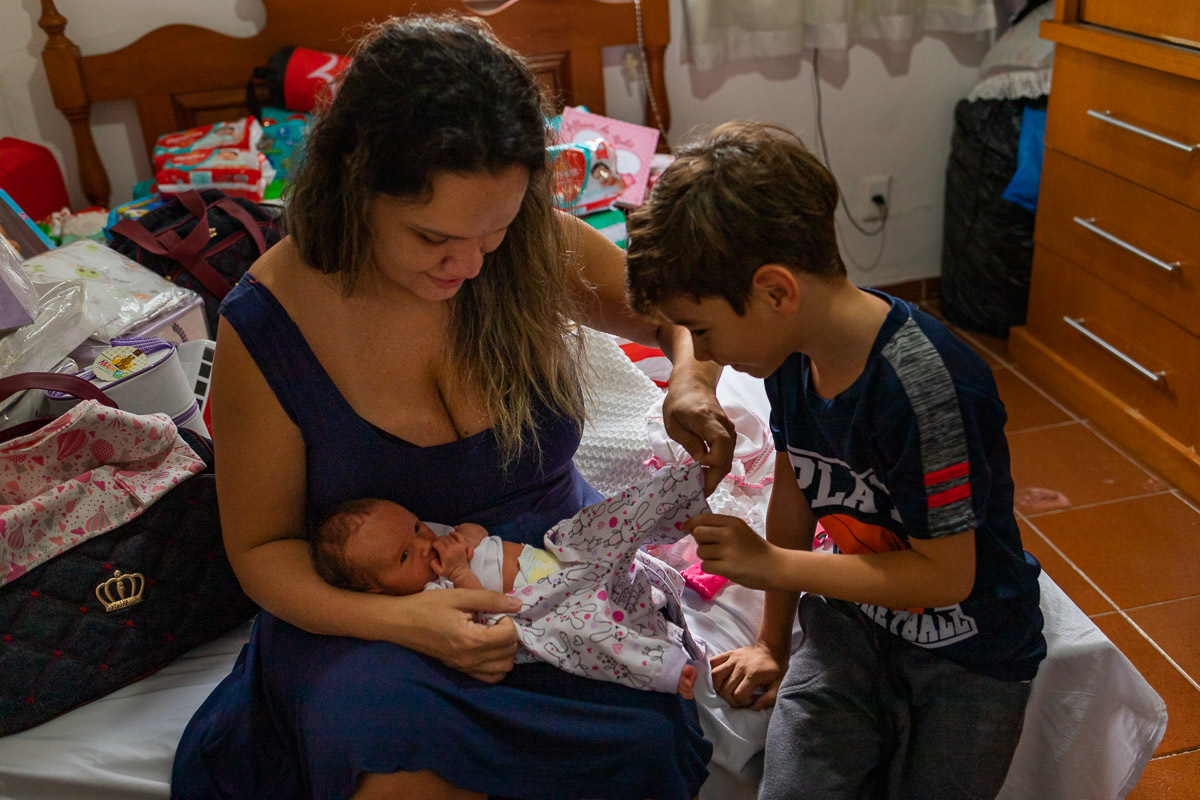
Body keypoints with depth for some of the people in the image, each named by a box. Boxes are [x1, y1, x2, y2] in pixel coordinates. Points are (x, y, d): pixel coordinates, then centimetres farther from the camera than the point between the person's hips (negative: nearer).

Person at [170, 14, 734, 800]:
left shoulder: (540, 249, -10)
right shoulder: (268, 322, -16)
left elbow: (682, 310, 8)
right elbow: (261, 545, -7)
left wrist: (693, 382, -18)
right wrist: (399, 619, -26)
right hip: (362, 609, -2)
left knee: (646, 736, -26)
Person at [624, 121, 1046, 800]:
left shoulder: (925, 387, -30)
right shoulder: (790, 353, -9)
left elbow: (947, 574, -24)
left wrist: (771, 563, -20)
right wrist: (773, 643, 12)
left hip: (969, 654, -4)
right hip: (852, 617, 5)